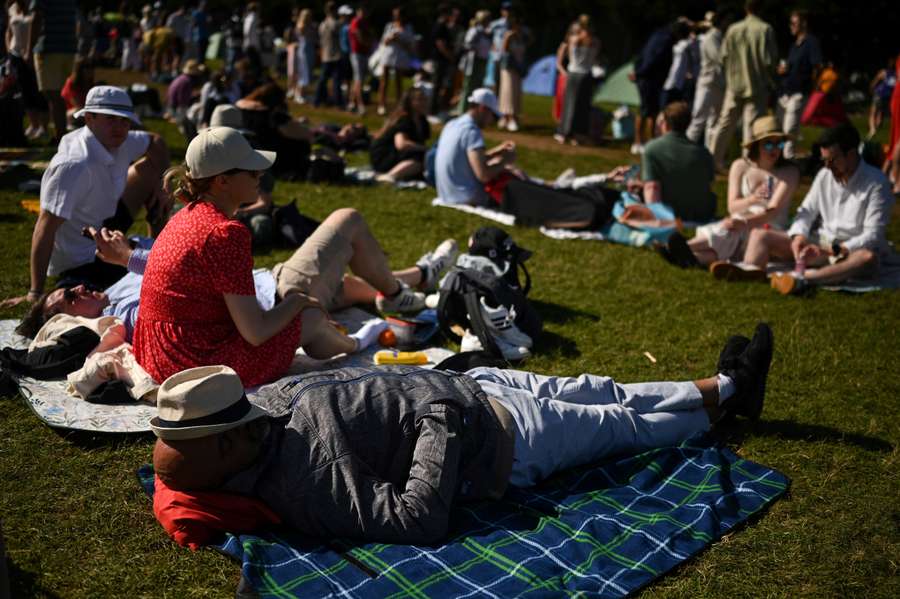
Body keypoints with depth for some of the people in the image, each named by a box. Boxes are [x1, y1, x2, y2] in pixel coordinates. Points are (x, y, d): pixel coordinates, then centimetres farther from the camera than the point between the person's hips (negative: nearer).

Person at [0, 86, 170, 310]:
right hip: (80, 266, -9)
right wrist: (35, 293, -34)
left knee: (149, 169, 9)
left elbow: (156, 142, 14)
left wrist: (161, 186, -3)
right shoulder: (75, 166, -33)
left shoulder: (118, 141, -8)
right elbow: (46, 226, -34)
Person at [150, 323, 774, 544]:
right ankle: (723, 398, 43)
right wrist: (440, 429, -30)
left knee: (600, 392, 20)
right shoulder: (308, 484, -36)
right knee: (627, 425, 14)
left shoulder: (275, 404, -13)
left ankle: (727, 386, 42)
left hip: (464, 385, 7)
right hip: (503, 439, -7)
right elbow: (420, 521, -35)